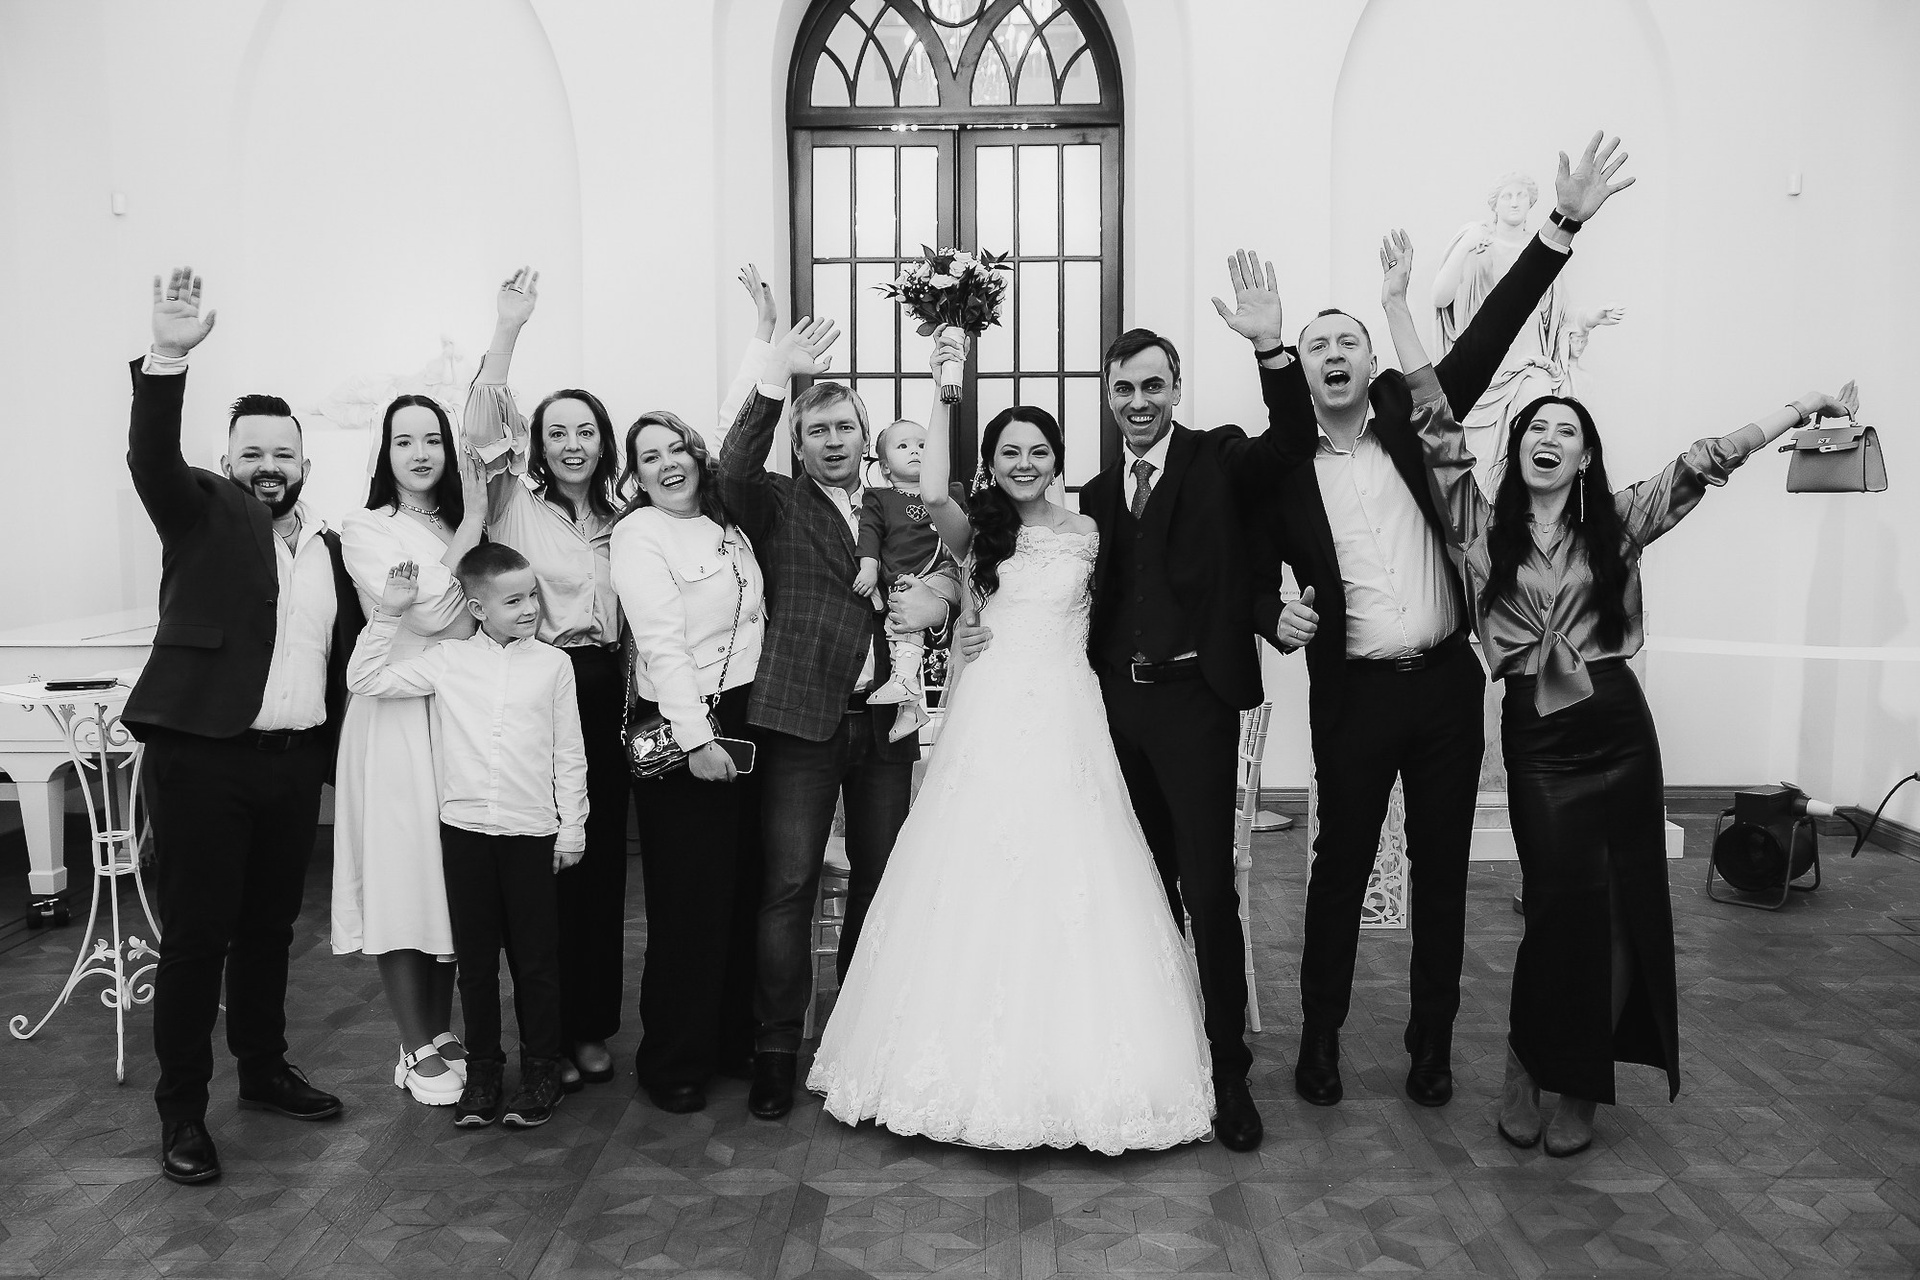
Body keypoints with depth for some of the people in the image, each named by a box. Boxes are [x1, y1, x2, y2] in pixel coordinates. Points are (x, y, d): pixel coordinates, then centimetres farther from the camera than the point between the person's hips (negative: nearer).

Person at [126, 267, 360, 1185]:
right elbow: (151, 458, -21)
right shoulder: (201, 514, -1)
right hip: (200, 754, -5)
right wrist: (167, 358, -36)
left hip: (295, 761, 5)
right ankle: (182, 1111, 11)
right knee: (196, 932, 0)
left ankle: (264, 1071, 32)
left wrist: (334, 751, 10)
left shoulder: (330, 547, 12)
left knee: (270, 927, 16)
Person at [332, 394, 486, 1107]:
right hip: (396, 716, -4)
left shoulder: (462, 524, 13)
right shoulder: (365, 530, -1)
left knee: (452, 875, 10)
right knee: (401, 872, -1)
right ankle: (417, 1051, 10)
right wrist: (469, 529, -7)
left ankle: (441, 1034, 22)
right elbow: (425, 613, -14)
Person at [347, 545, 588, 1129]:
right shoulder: (449, 660, 2)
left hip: (531, 830, -1)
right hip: (465, 828, 1)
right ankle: (482, 1069, 23)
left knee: (535, 957, 6)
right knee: (475, 956, 11)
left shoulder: (553, 664, 1)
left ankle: (541, 1071, 19)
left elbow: (569, 756, 5)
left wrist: (572, 829, 4)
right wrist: (389, 614, -3)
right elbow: (365, 681, 1)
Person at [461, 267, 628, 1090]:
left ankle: (592, 1027, 21)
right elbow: (479, 433, -15)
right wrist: (507, 331, -21)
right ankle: (547, 1034, 14)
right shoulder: (515, 502, 2)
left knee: (601, 861, 8)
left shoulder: (618, 519, 15)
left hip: (604, 697, 4)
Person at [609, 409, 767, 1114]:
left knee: (743, 887, 13)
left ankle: (733, 1038, 29)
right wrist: (696, 739, -21)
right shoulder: (639, 533, -9)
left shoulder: (727, 528, 14)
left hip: (745, 721, 7)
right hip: (681, 727, -7)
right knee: (690, 902, -1)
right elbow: (662, 643, -17)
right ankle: (672, 1062, 14)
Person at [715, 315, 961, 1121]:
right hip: (803, 719, -4)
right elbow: (733, 472, -19)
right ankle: (775, 1053, 6)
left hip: (886, 720, 4)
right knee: (788, 885, -4)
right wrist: (772, 384, -33)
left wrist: (940, 591, -6)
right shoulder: (777, 504, 1)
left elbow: (948, 569, 19)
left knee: (878, 876, 13)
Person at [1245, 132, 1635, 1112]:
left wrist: (1563, 223, -10)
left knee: (1442, 868, 10)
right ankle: (1319, 1039, 22)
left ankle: (1431, 1042, 24)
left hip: (1446, 681, 3)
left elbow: (1488, 336, -2)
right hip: (1353, 693, -2)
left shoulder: (1411, 420, 5)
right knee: (1341, 865, 7)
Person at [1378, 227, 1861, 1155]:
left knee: (1622, 904, 4)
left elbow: (1700, 466, 1)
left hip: (1615, 724, 2)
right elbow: (1436, 430, -2)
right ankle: (1533, 1066, 12)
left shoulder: (1616, 522, 7)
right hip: (1535, 733, -2)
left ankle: (1574, 1078, 20)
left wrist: (1801, 410, -7)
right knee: (1567, 896, -10)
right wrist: (1397, 307, -6)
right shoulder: (1483, 524, 2)